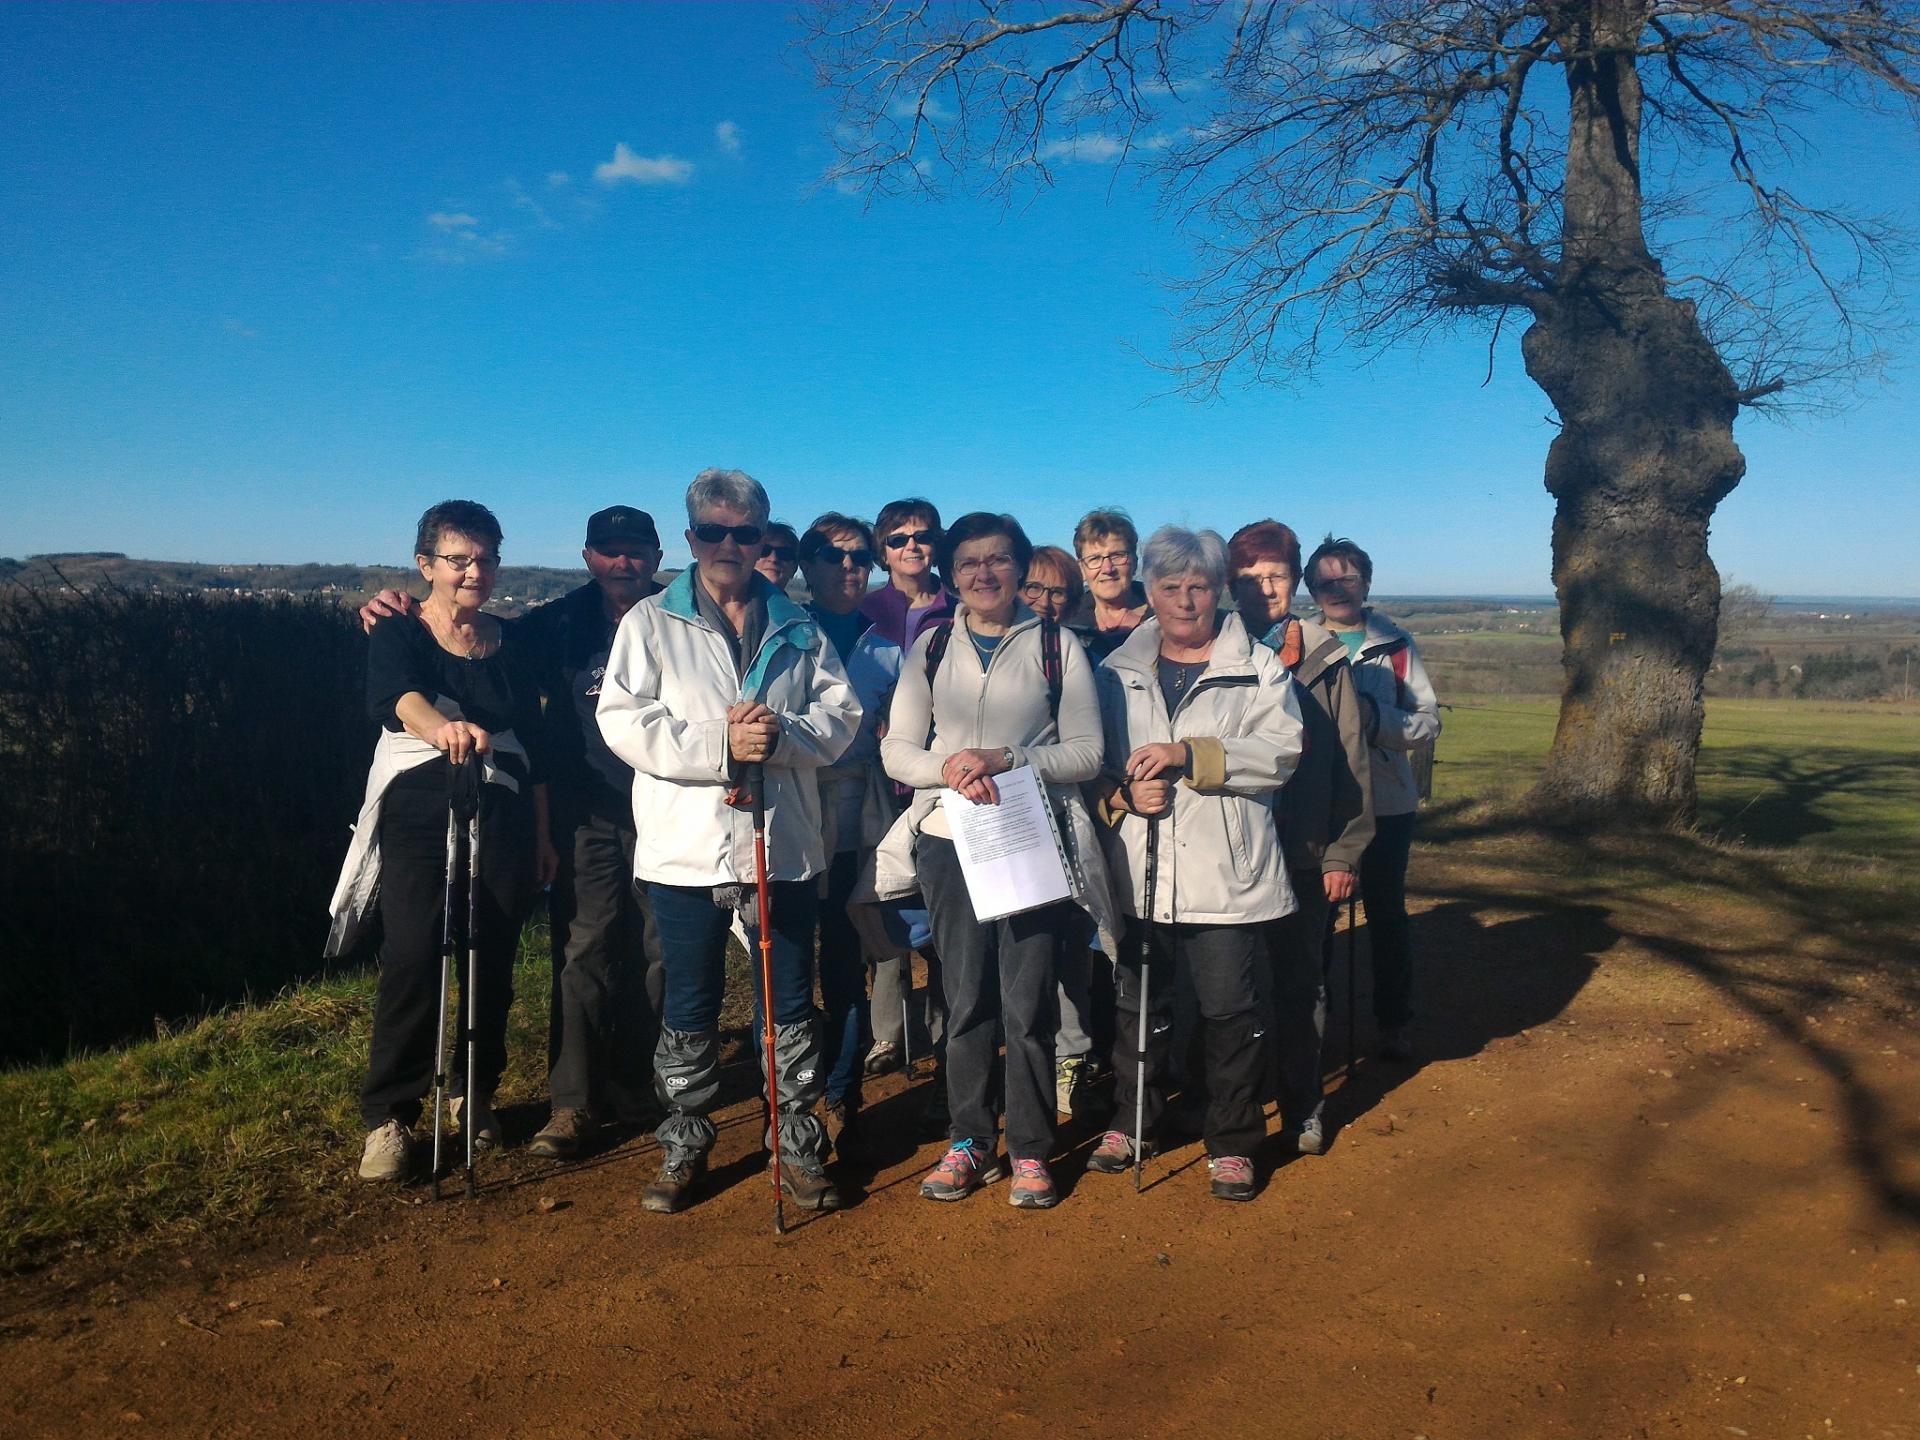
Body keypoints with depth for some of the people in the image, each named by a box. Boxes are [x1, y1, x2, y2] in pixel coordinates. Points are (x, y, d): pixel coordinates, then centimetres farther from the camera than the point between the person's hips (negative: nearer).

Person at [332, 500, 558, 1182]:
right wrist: (441, 727, -49)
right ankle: (389, 1116, 2)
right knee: (412, 960, -11)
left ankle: (476, 1094, 25)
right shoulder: (397, 634, -3)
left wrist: (542, 836, 12)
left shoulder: (511, 642, 9)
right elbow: (395, 696, -27)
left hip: (503, 820, 4)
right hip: (418, 819, -3)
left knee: (493, 964, 6)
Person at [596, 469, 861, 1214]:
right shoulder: (650, 622, 4)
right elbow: (623, 721, -8)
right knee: (689, 1007, 9)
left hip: (783, 844, 2)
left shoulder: (796, 627, 11)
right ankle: (683, 1146, 25)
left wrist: (781, 734, -15)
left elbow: (840, 714, 5)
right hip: (687, 848, -1)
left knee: (791, 1003, 9)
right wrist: (720, 744, -18)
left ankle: (798, 1145, 23)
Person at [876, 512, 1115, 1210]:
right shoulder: (930, 647, 10)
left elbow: (1087, 752, -1)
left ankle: (1030, 1150, 14)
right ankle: (968, 1142, 20)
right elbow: (896, 749, 7)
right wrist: (948, 769, -14)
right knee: (965, 998, 7)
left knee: (1028, 1001, -1)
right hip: (949, 839, 2)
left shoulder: (1056, 646, 4)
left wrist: (1008, 758, -15)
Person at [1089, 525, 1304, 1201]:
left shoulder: (1258, 668, 2)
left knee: (1230, 1010, 4)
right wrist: (1122, 795, -8)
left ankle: (1232, 1144, 21)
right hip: (1139, 871, 3)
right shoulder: (1117, 671, 11)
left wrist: (1189, 754, -20)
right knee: (1138, 1003, 14)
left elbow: (1280, 752, -11)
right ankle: (1130, 1122, 32)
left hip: (1225, 874, -2)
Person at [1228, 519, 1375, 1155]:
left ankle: (1302, 1107, 24)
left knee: (1299, 982, 10)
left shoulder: (1324, 657, 2)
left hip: (1304, 852, 0)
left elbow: (1351, 759, 2)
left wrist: (1346, 850, -2)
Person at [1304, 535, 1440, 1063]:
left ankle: (1395, 1021, 26)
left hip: (1386, 803, 0)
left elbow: (1429, 722, -3)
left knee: (1386, 913, 11)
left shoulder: (1395, 645, 0)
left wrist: (1375, 715, -20)